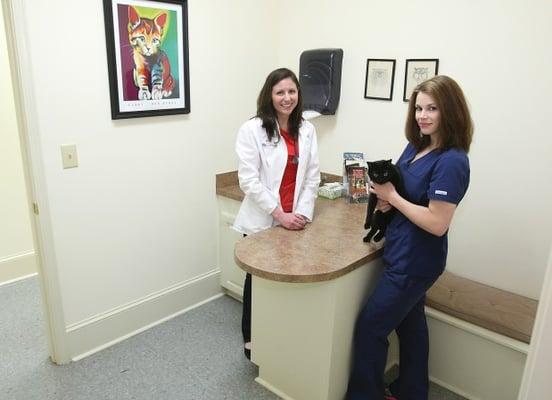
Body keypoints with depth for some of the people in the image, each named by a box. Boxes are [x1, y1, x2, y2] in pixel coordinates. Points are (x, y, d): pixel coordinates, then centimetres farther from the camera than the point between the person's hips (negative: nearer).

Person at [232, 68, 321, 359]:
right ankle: (251, 338, 31)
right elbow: (248, 180, -14)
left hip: (294, 222, 4)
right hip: (262, 221, -3)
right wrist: (280, 215, -16)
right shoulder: (252, 129, -9)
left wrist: (302, 213, -8)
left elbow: (312, 177, 5)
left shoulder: (307, 130, 5)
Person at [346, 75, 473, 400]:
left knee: (370, 328, 3)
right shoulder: (417, 146, 3)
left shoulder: (451, 162, -23)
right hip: (407, 256, 9)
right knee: (410, 323, 22)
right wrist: (385, 196, -7)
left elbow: (437, 224, -27)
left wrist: (392, 196, -20)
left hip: (415, 262, -9)